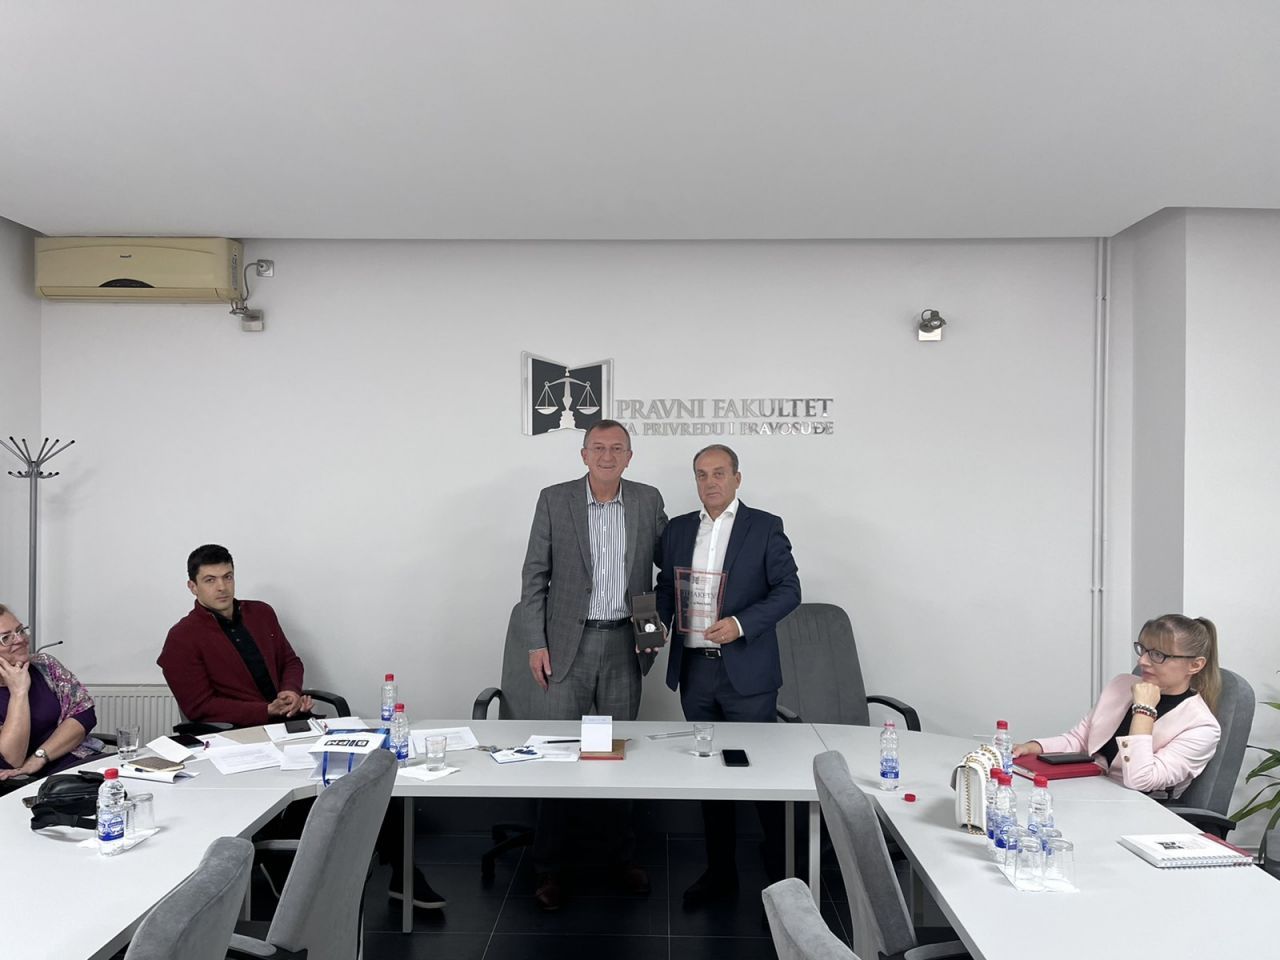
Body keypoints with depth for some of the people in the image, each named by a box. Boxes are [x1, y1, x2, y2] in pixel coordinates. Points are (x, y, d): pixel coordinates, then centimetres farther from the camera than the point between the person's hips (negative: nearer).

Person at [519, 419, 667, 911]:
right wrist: (535, 643, -6)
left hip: (624, 644, 2)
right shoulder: (554, 500, -3)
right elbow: (534, 576, -1)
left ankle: (622, 857, 26)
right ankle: (548, 868, 15)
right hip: (568, 644, -2)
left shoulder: (648, 501, 3)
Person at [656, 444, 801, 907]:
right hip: (694, 670, 4)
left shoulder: (765, 527, -2)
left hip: (746, 671, -4)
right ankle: (719, 870, 25)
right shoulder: (677, 530, 11)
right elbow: (665, 587, 16)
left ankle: (781, 873, 17)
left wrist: (739, 624, -19)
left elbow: (788, 589, -6)